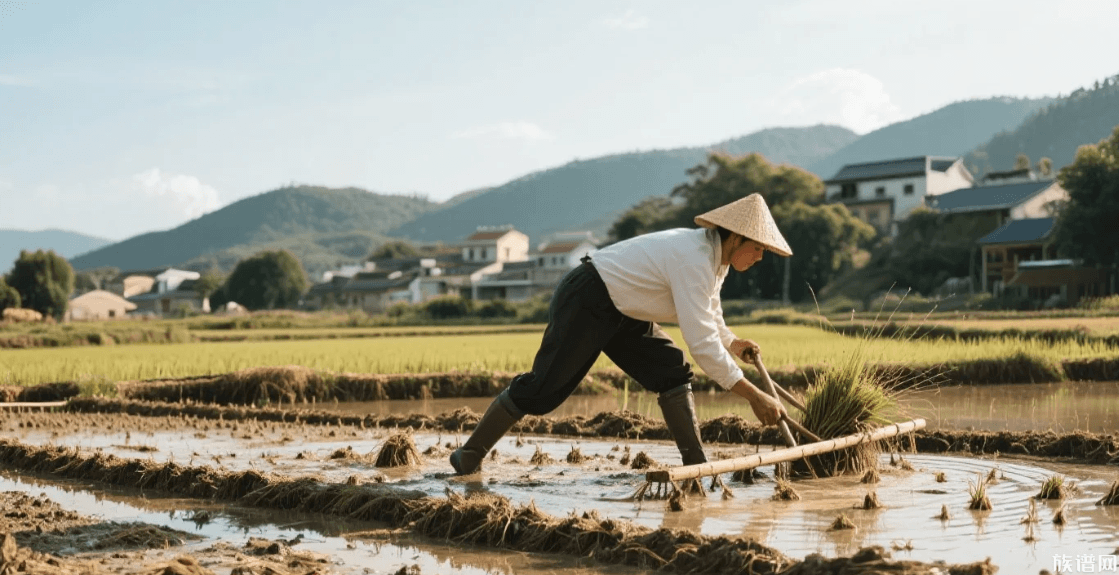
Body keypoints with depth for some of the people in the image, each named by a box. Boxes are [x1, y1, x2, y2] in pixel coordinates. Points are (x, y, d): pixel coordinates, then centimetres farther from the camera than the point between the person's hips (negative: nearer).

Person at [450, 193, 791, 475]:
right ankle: (469, 456, 12)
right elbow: (701, 343, -34)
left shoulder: (716, 258, 2)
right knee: (542, 390, -3)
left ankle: (696, 465, -7)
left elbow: (708, 318, 20)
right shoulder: (694, 260, -29)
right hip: (585, 302, -10)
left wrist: (733, 344, -1)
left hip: (623, 312, 10)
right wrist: (754, 396, -31)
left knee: (672, 371, -6)